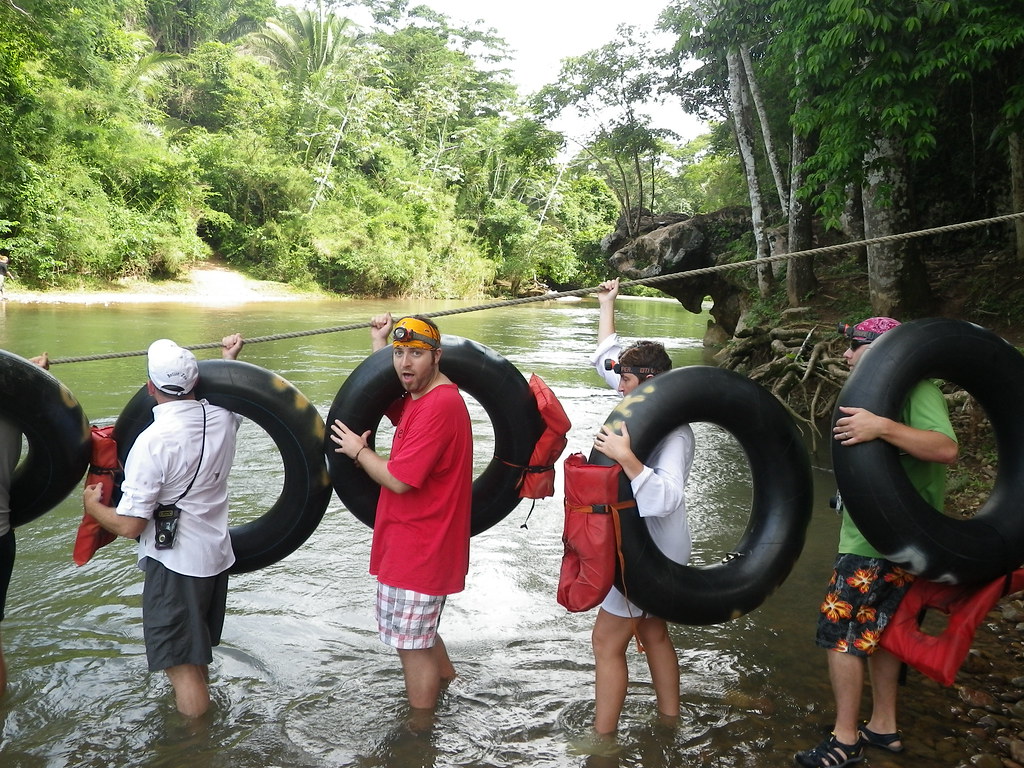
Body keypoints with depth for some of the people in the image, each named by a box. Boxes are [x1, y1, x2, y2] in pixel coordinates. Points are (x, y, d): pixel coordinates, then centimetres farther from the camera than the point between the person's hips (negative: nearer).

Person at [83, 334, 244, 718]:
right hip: (217, 556, 8)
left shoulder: (153, 441, -24)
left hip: (175, 564, -8)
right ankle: (200, 715, 48)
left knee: (182, 665, 4)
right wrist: (230, 360, 34)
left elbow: (129, 525, -20)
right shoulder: (222, 418, -5)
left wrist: (92, 505, -2)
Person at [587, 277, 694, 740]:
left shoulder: (672, 432, -23)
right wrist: (606, 305, 19)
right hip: (650, 547, 10)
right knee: (653, 634, 20)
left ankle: (602, 738, 8)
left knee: (607, 642, -1)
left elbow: (667, 497, -36)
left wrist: (625, 457, -43)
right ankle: (669, 720, 33)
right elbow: (606, 360, 16)